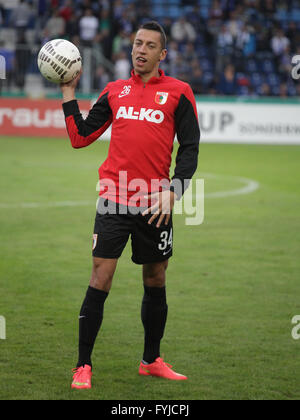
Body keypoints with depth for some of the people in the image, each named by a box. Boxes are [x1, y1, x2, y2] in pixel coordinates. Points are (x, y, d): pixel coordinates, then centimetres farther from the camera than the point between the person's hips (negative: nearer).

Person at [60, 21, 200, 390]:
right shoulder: (115, 91, 10)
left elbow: (190, 147, 0)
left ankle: (151, 360, 27)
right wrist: (69, 93, 8)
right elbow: (80, 137, 13)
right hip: (114, 200, 0)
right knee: (100, 280, -5)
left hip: (154, 206, 0)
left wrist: (171, 190, -10)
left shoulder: (178, 92, 3)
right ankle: (83, 366, 1)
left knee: (156, 281, 11)